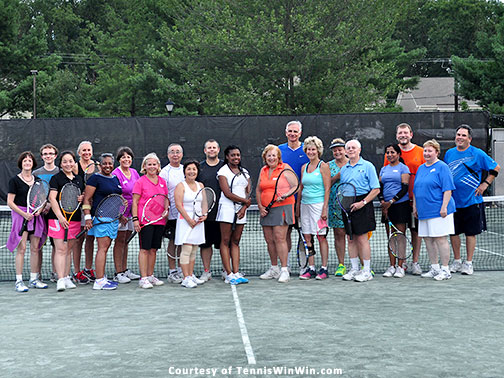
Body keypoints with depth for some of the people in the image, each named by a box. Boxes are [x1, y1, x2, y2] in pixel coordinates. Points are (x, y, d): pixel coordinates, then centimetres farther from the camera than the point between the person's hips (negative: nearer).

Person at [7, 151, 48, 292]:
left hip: (35, 216, 5)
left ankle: (34, 279, 14)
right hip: (20, 215, -5)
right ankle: (19, 281, -4)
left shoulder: (37, 180, 13)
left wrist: (39, 210, -2)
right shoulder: (15, 180, -2)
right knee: (21, 248, -8)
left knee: (35, 248, 6)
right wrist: (24, 214, -15)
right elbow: (10, 202, -6)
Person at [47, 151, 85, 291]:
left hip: (75, 218, 5)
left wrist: (83, 197, -1)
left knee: (69, 249, 10)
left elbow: (85, 194, 25)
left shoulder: (79, 179, 15)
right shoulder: (56, 178, -2)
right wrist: (60, 216, -19)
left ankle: (66, 278, 16)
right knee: (61, 249, -10)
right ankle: (60, 280, -12)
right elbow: (52, 198, -9)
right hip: (58, 218, -5)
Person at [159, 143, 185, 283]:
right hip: (172, 213, -5)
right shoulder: (165, 172, -5)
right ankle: (172, 271, 8)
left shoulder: (185, 169, 11)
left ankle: (181, 269, 20)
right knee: (173, 241, 0)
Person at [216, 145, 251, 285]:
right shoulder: (223, 171, -1)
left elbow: (249, 192, 10)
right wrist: (245, 201, -6)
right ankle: (229, 274, -4)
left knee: (236, 242, 5)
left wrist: (244, 208, -6)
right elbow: (227, 193, -10)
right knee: (225, 241, -4)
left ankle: (236, 273, 3)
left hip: (241, 209, 5)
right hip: (227, 207, -5)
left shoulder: (245, 172, 16)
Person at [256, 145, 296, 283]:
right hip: (266, 210, 6)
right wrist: (260, 206, 5)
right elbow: (258, 190, 17)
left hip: (282, 207, -6)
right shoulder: (263, 170, 14)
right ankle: (274, 269, 19)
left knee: (279, 238, -12)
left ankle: (284, 270, -8)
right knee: (269, 240, 8)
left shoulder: (285, 168, -2)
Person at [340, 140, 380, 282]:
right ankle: (354, 269, 16)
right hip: (347, 205, 6)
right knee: (351, 239, 8)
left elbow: (376, 189, -6)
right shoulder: (344, 169, 15)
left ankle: (367, 271, 2)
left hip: (362, 204, -5)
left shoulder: (367, 166, -1)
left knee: (362, 238, -5)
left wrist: (362, 202, -15)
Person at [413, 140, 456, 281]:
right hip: (424, 211, 8)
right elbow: (415, 190, 23)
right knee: (428, 239, 10)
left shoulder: (442, 167, -5)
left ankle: (445, 270, 2)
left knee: (440, 239, -6)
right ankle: (434, 268, 20)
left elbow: (447, 189, -12)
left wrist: (444, 207, -18)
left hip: (438, 211, -8)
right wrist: (415, 206, 19)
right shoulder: (421, 168, 17)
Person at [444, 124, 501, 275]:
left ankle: (468, 263, 13)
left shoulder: (477, 154, -4)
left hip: (472, 201, -3)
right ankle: (456, 261, 21)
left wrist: (485, 184, -4)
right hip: (453, 201, 4)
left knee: (470, 233, 3)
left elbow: (496, 168, 3)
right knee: (453, 232, 7)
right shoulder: (449, 153, 8)